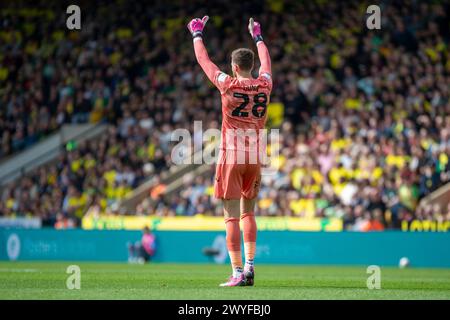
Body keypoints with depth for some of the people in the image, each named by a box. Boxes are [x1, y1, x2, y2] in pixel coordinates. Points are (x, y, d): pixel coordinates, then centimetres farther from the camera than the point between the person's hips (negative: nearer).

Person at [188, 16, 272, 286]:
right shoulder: (264, 85, 3)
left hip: (231, 156, -4)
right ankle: (249, 266, 10)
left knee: (232, 217, -3)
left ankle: (238, 273, -7)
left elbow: (203, 60, 7)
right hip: (256, 156, 4)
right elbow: (266, 61, 25)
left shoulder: (228, 85, -7)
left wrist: (197, 34, 23)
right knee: (248, 212, 18)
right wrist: (258, 36, 42)